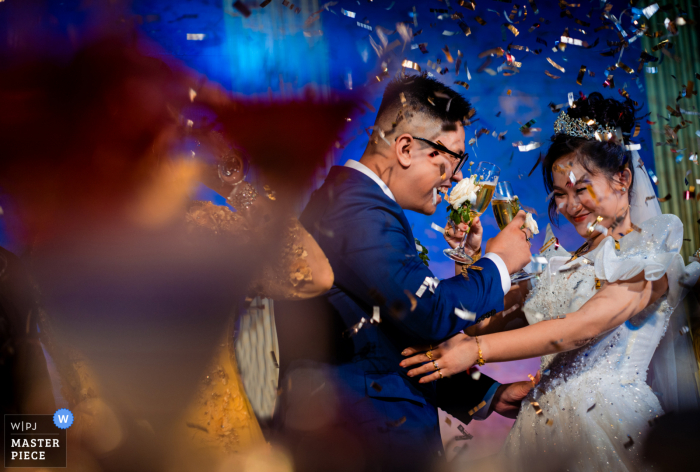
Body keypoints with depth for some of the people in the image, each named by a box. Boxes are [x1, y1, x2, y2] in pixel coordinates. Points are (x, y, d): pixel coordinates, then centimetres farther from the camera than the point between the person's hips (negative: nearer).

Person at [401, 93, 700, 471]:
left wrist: (477, 350, -25)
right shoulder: (567, 259, 15)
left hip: (607, 420, -6)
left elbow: (584, 327, -20)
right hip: (546, 419, 6)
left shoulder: (648, 254, -7)